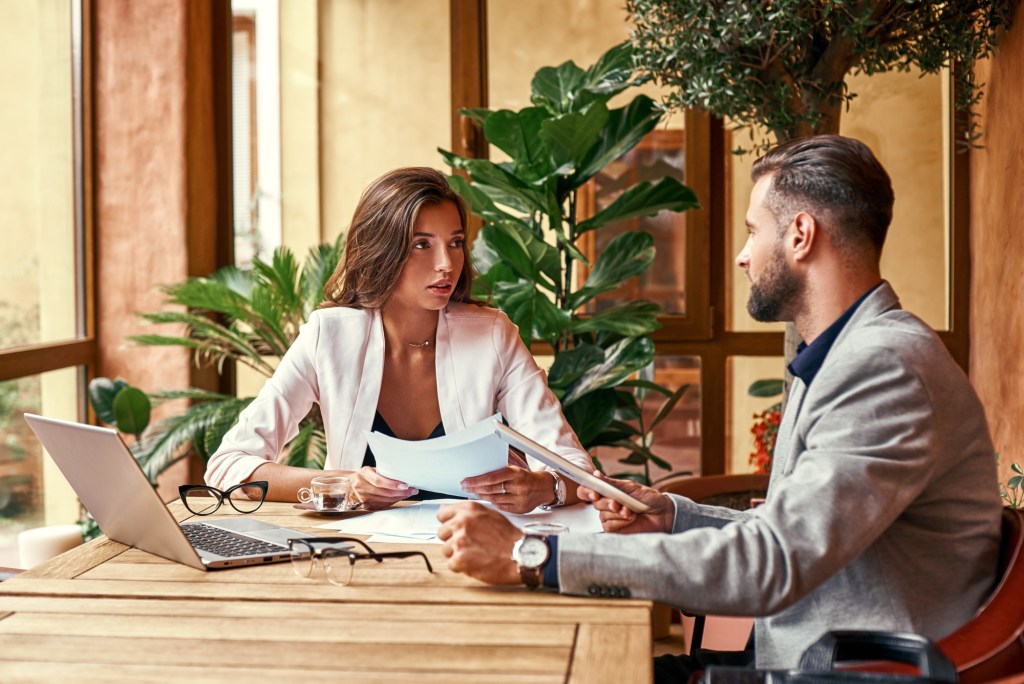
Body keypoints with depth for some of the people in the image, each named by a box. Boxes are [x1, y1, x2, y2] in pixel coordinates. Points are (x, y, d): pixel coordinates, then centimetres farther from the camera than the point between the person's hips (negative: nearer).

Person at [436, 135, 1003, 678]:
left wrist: (534, 557, -28)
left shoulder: (888, 366, -20)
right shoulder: (845, 357, 17)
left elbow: (772, 564, -29)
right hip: (788, 656, 9)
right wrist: (671, 516, 5)